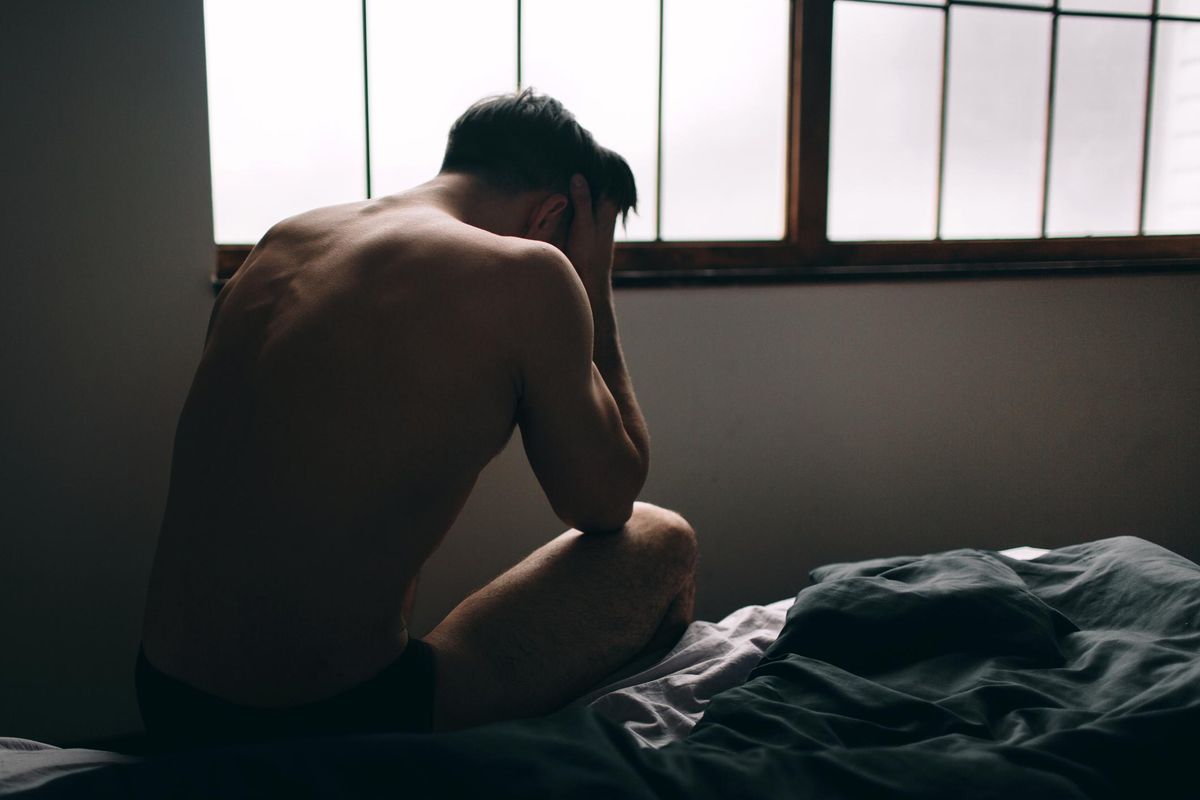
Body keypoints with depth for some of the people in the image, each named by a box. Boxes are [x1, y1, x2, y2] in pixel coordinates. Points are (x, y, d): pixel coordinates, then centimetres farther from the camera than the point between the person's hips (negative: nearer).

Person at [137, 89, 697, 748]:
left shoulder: (281, 241, 7)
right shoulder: (526, 277, -14)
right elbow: (607, 502, 0)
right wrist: (595, 294, 9)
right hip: (328, 727, -7)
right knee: (661, 543, 9)